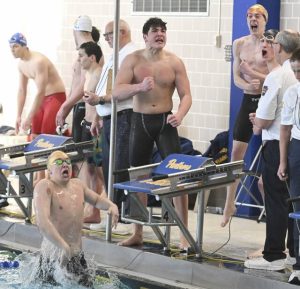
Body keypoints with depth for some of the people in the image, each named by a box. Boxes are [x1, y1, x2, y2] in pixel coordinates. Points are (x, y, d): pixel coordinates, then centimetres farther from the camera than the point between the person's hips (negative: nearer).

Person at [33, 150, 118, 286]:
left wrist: (111, 205, 5)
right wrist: (63, 246, -38)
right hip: (55, 256, -7)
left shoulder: (77, 184, 8)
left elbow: (96, 199, 28)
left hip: (77, 255, 7)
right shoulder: (45, 187, -15)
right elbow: (42, 221, -28)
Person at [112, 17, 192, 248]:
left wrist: (180, 115, -23)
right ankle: (138, 233, 19)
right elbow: (117, 92, -11)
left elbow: (186, 95, -2)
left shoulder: (174, 62, -2)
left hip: (165, 121, -1)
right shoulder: (133, 60, -2)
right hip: (140, 121, 1)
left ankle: (184, 234, -2)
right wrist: (140, 86, -29)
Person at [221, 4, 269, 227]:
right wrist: (248, 85, -16)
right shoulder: (239, 44, 6)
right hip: (248, 100, 4)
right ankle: (229, 205, 12)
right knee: (236, 152, 3)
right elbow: (236, 77, 4)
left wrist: (253, 74, -22)